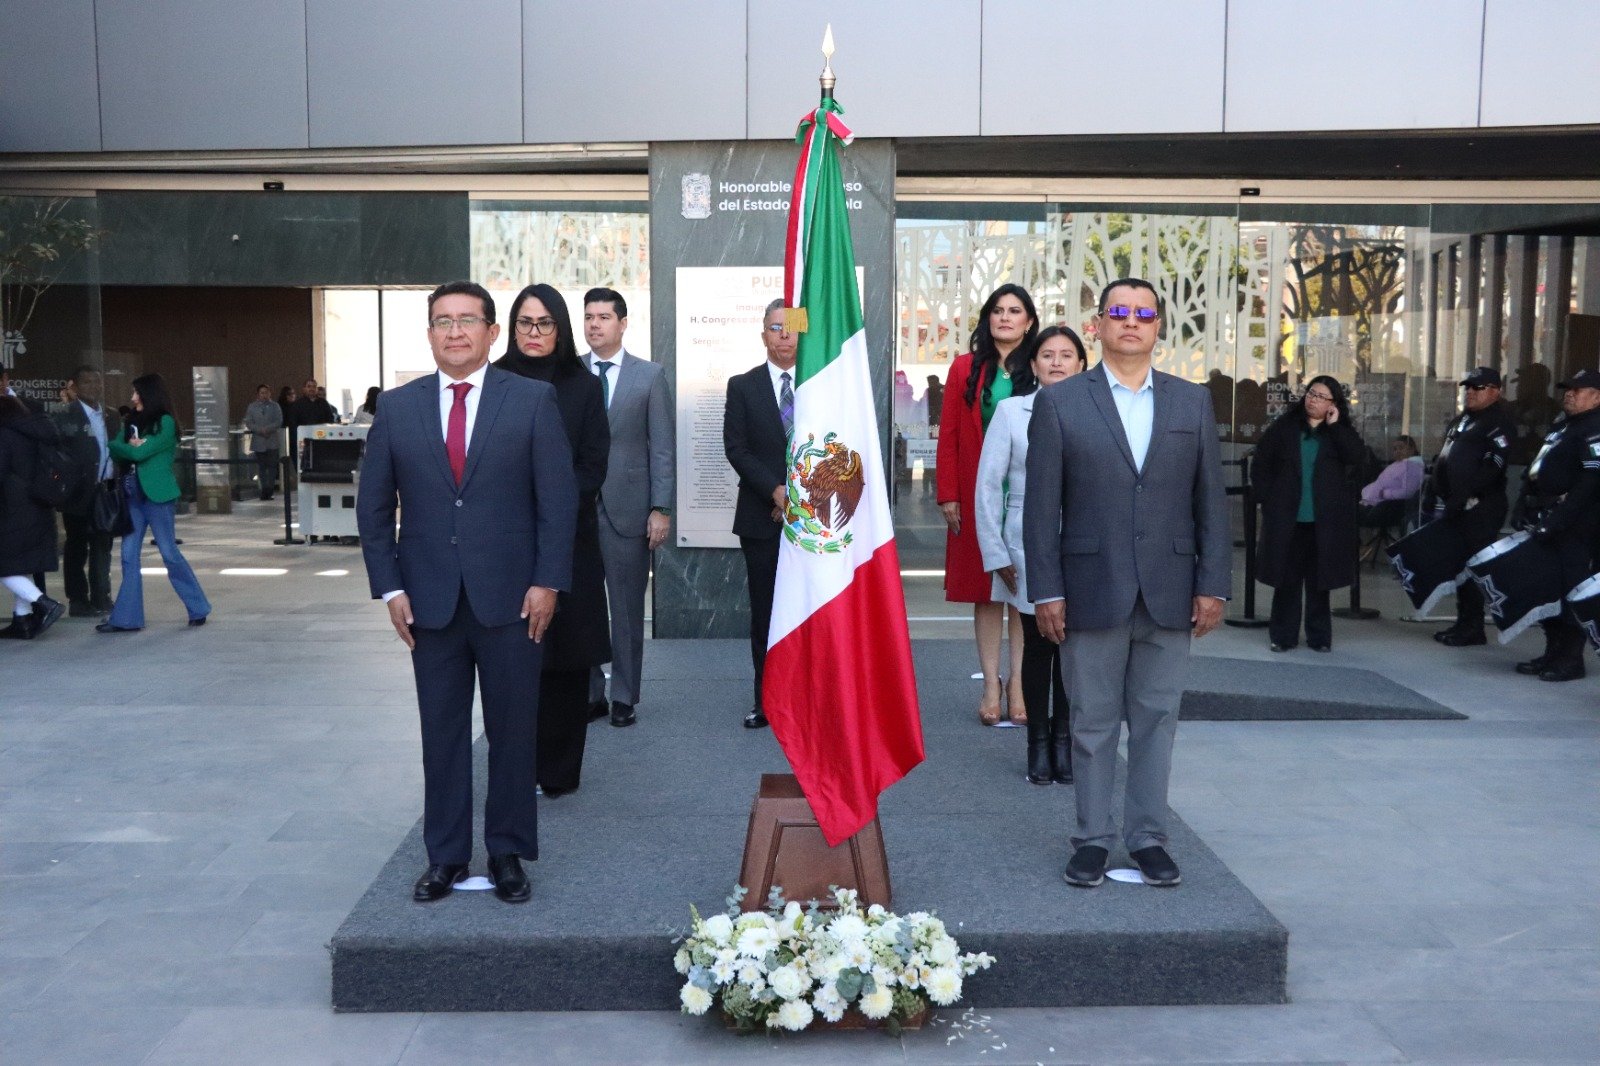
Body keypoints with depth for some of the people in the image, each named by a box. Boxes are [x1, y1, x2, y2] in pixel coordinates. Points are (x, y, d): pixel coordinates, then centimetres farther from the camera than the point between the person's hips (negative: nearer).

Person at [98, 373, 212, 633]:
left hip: (158, 495, -7)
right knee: (129, 556, 4)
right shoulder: (132, 422, 12)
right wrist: (131, 446, -12)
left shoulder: (165, 422, -8)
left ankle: (198, 608, 14)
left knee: (170, 554, -1)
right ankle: (126, 618, 8)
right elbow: (114, 449, 3)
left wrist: (131, 447, 0)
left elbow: (141, 453, -16)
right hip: (133, 493, 7)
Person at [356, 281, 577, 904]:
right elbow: (373, 506, 8)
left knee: (513, 730, 7)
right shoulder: (397, 407, 6)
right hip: (431, 600, 2)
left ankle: (508, 852, 20)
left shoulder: (532, 400, -1)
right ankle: (446, 855, 21)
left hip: (510, 596, -2)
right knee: (441, 732, 9)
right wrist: (389, 587, 0)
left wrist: (547, 581, -8)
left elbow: (558, 497, -2)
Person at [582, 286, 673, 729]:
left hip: (628, 509, -1)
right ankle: (588, 694, 16)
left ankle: (623, 697, 16)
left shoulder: (650, 376, 4)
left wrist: (661, 509, -6)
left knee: (627, 609, 5)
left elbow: (663, 447, 1)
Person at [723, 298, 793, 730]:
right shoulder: (743, 386, 7)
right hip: (761, 516, 0)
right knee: (765, 610, 4)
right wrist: (775, 491, -12)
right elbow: (736, 448, -1)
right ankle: (766, 699, 11)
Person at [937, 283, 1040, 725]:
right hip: (978, 498, 1)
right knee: (985, 589, 5)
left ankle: (1018, 683, 11)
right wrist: (948, 495, -4)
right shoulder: (965, 369, 5)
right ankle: (991, 685, 12)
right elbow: (948, 436, 3)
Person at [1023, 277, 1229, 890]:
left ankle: (1148, 837, 20)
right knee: (1093, 723, 7)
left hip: (1169, 593, 2)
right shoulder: (1059, 403, 2)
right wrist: (1045, 591, -7)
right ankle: (1093, 838, 18)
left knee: (1156, 719, 8)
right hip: (1093, 591, -2)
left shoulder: (1193, 402, 9)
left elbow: (1211, 500, 7)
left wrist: (1213, 585, 1)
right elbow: (1042, 505, -2)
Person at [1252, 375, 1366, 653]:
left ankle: (1319, 636, 16)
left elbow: (1358, 457, -11)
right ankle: (1283, 635, 11)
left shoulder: (1340, 433, 8)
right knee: (1287, 578, 3)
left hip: (1324, 521, 1)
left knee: (1319, 580, 7)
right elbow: (1261, 465, 4)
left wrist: (1334, 426, -10)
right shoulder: (1284, 427, 4)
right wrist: (1267, 499, -4)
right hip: (1287, 518, -1)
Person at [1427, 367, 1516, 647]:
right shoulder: (1462, 421, 21)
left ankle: (1472, 629, 0)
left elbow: (1496, 464, -20)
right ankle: (1465, 623, 21)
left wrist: (1467, 496, -24)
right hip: (1454, 508, 9)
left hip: (1479, 509, -9)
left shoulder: (1500, 422, -8)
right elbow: (1442, 461, 25)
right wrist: (1433, 498, 18)